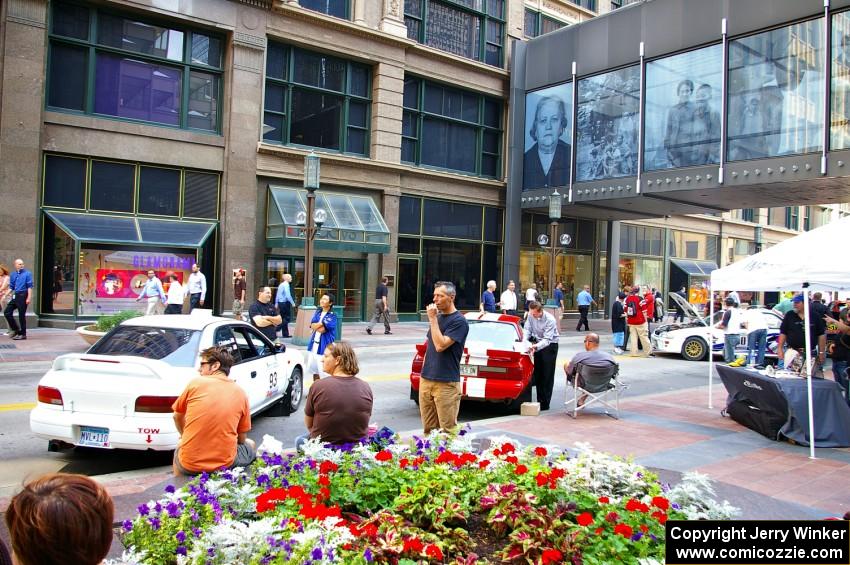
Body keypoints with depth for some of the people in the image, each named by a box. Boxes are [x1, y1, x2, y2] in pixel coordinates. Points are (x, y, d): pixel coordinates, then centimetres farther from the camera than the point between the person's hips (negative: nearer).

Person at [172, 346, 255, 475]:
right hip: (225, 464, 0)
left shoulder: (195, 383, -3)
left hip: (189, 465, 1)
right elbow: (241, 439, 6)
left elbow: (177, 417, 14)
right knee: (250, 444, 31)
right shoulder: (240, 393, 0)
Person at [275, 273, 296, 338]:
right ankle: (276, 329, -11)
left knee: (284, 318, 12)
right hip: (285, 303, -9)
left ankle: (285, 334, 15)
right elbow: (288, 295, -20)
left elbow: (277, 295, 18)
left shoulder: (281, 285, 14)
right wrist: (293, 303, -12)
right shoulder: (286, 285, -13)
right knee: (287, 318, -3)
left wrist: (276, 303, 23)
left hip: (280, 303, 9)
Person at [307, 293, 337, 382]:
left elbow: (322, 329, -17)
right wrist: (322, 323, -12)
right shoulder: (317, 312, 11)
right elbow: (312, 326, -1)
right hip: (314, 342, 7)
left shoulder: (332, 316, -10)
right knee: (314, 368, 16)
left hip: (324, 345, -7)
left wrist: (317, 325, -4)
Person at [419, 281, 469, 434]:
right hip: (426, 379, 7)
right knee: (428, 428, 11)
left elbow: (440, 346, -20)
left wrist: (433, 319, -15)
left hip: (446, 382, -7)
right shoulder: (437, 317, 13)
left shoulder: (459, 321, -11)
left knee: (448, 430, -2)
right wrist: (424, 371, 15)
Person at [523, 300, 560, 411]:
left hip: (550, 345, -6)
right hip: (538, 344, 6)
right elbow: (527, 329, -7)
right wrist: (524, 341, -26)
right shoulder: (531, 315, -13)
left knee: (547, 375, -5)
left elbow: (547, 339, -31)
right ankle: (539, 400, 19)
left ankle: (545, 403, 1)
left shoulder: (550, 320, -28)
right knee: (537, 374, 9)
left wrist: (536, 346, -47)